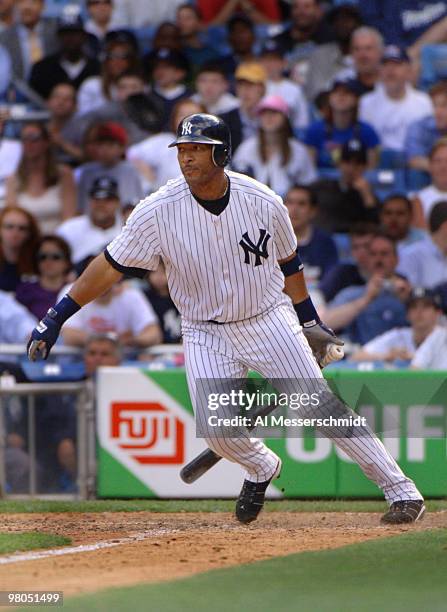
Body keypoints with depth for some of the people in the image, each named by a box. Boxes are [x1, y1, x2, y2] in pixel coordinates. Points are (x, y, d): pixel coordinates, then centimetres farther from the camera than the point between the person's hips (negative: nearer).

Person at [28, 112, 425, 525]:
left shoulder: (263, 202, -11)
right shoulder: (158, 212, -15)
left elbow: (288, 263, 5)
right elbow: (111, 266, -11)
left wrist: (309, 321, 15)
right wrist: (57, 317, -16)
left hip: (270, 319, 0)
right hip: (206, 333, 1)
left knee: (322, 405, -7)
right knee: (217, 430, -13)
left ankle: (401, 490, 0)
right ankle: (262, 469, 23)